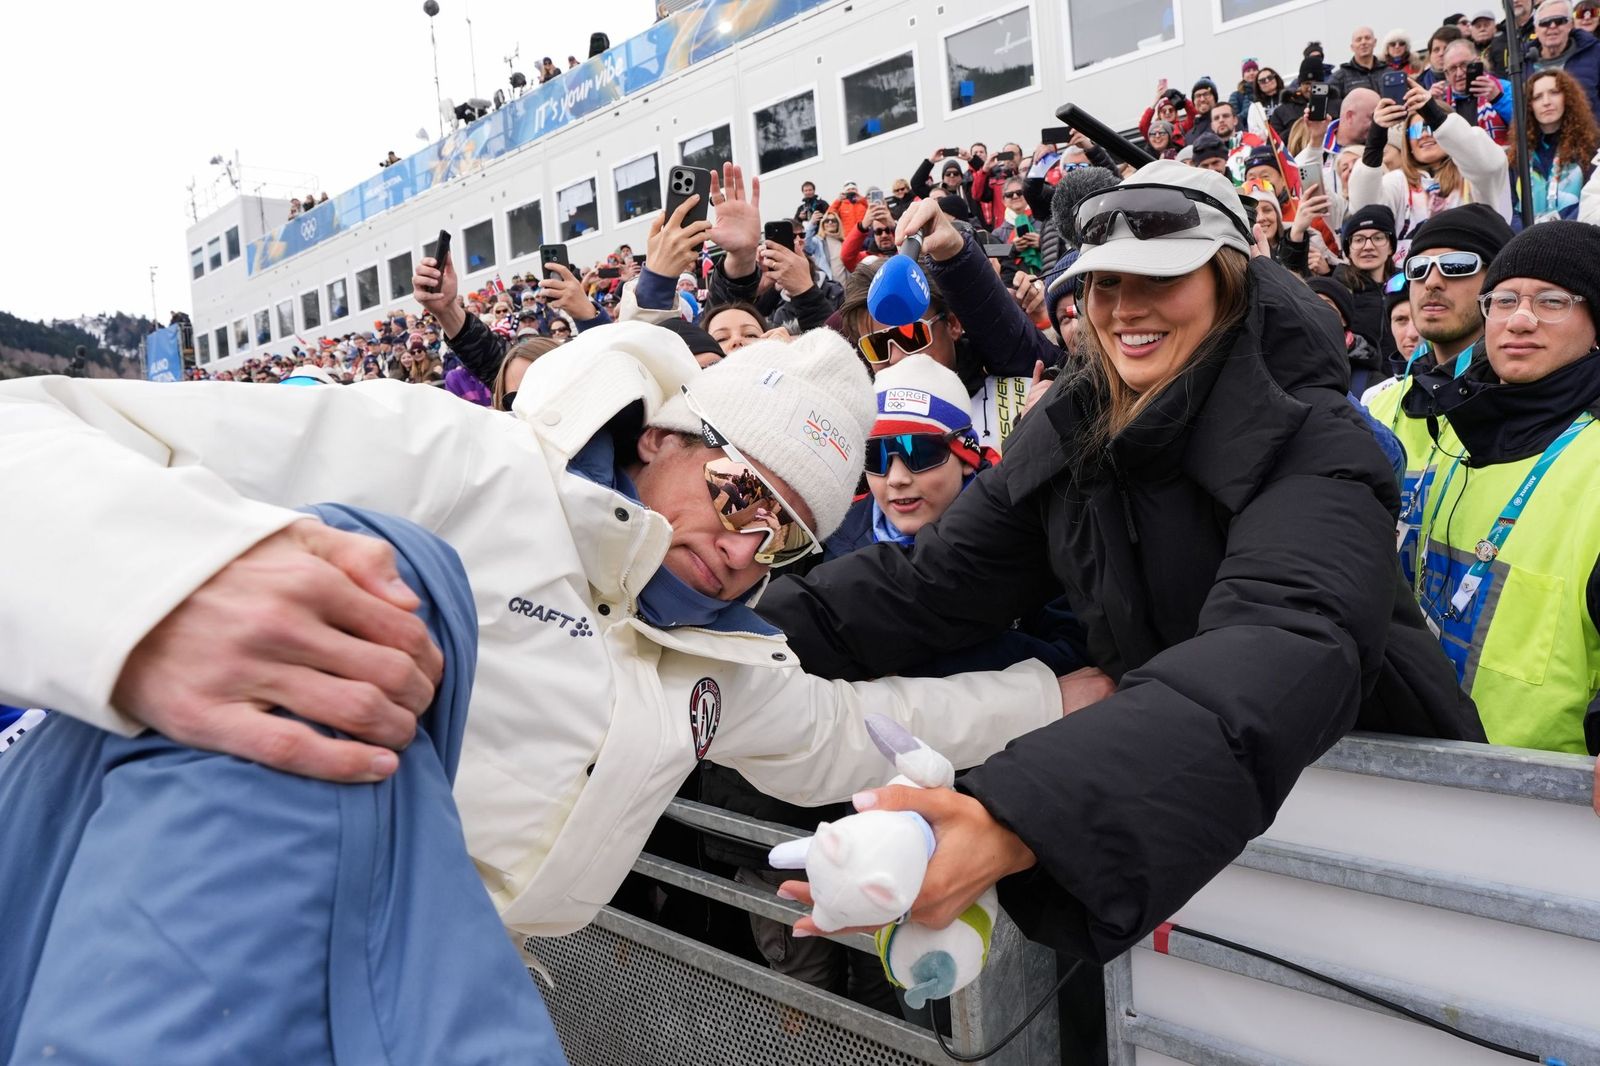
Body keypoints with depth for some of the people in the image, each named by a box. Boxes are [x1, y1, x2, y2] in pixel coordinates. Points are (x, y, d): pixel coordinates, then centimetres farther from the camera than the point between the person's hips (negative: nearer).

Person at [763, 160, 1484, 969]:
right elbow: (934, 581, -6)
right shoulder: (1068, 435, -4)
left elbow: (1289, 649, -40)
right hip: (1165, 793, 4)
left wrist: (1015, 825, -55)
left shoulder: (1309, 447, -22)